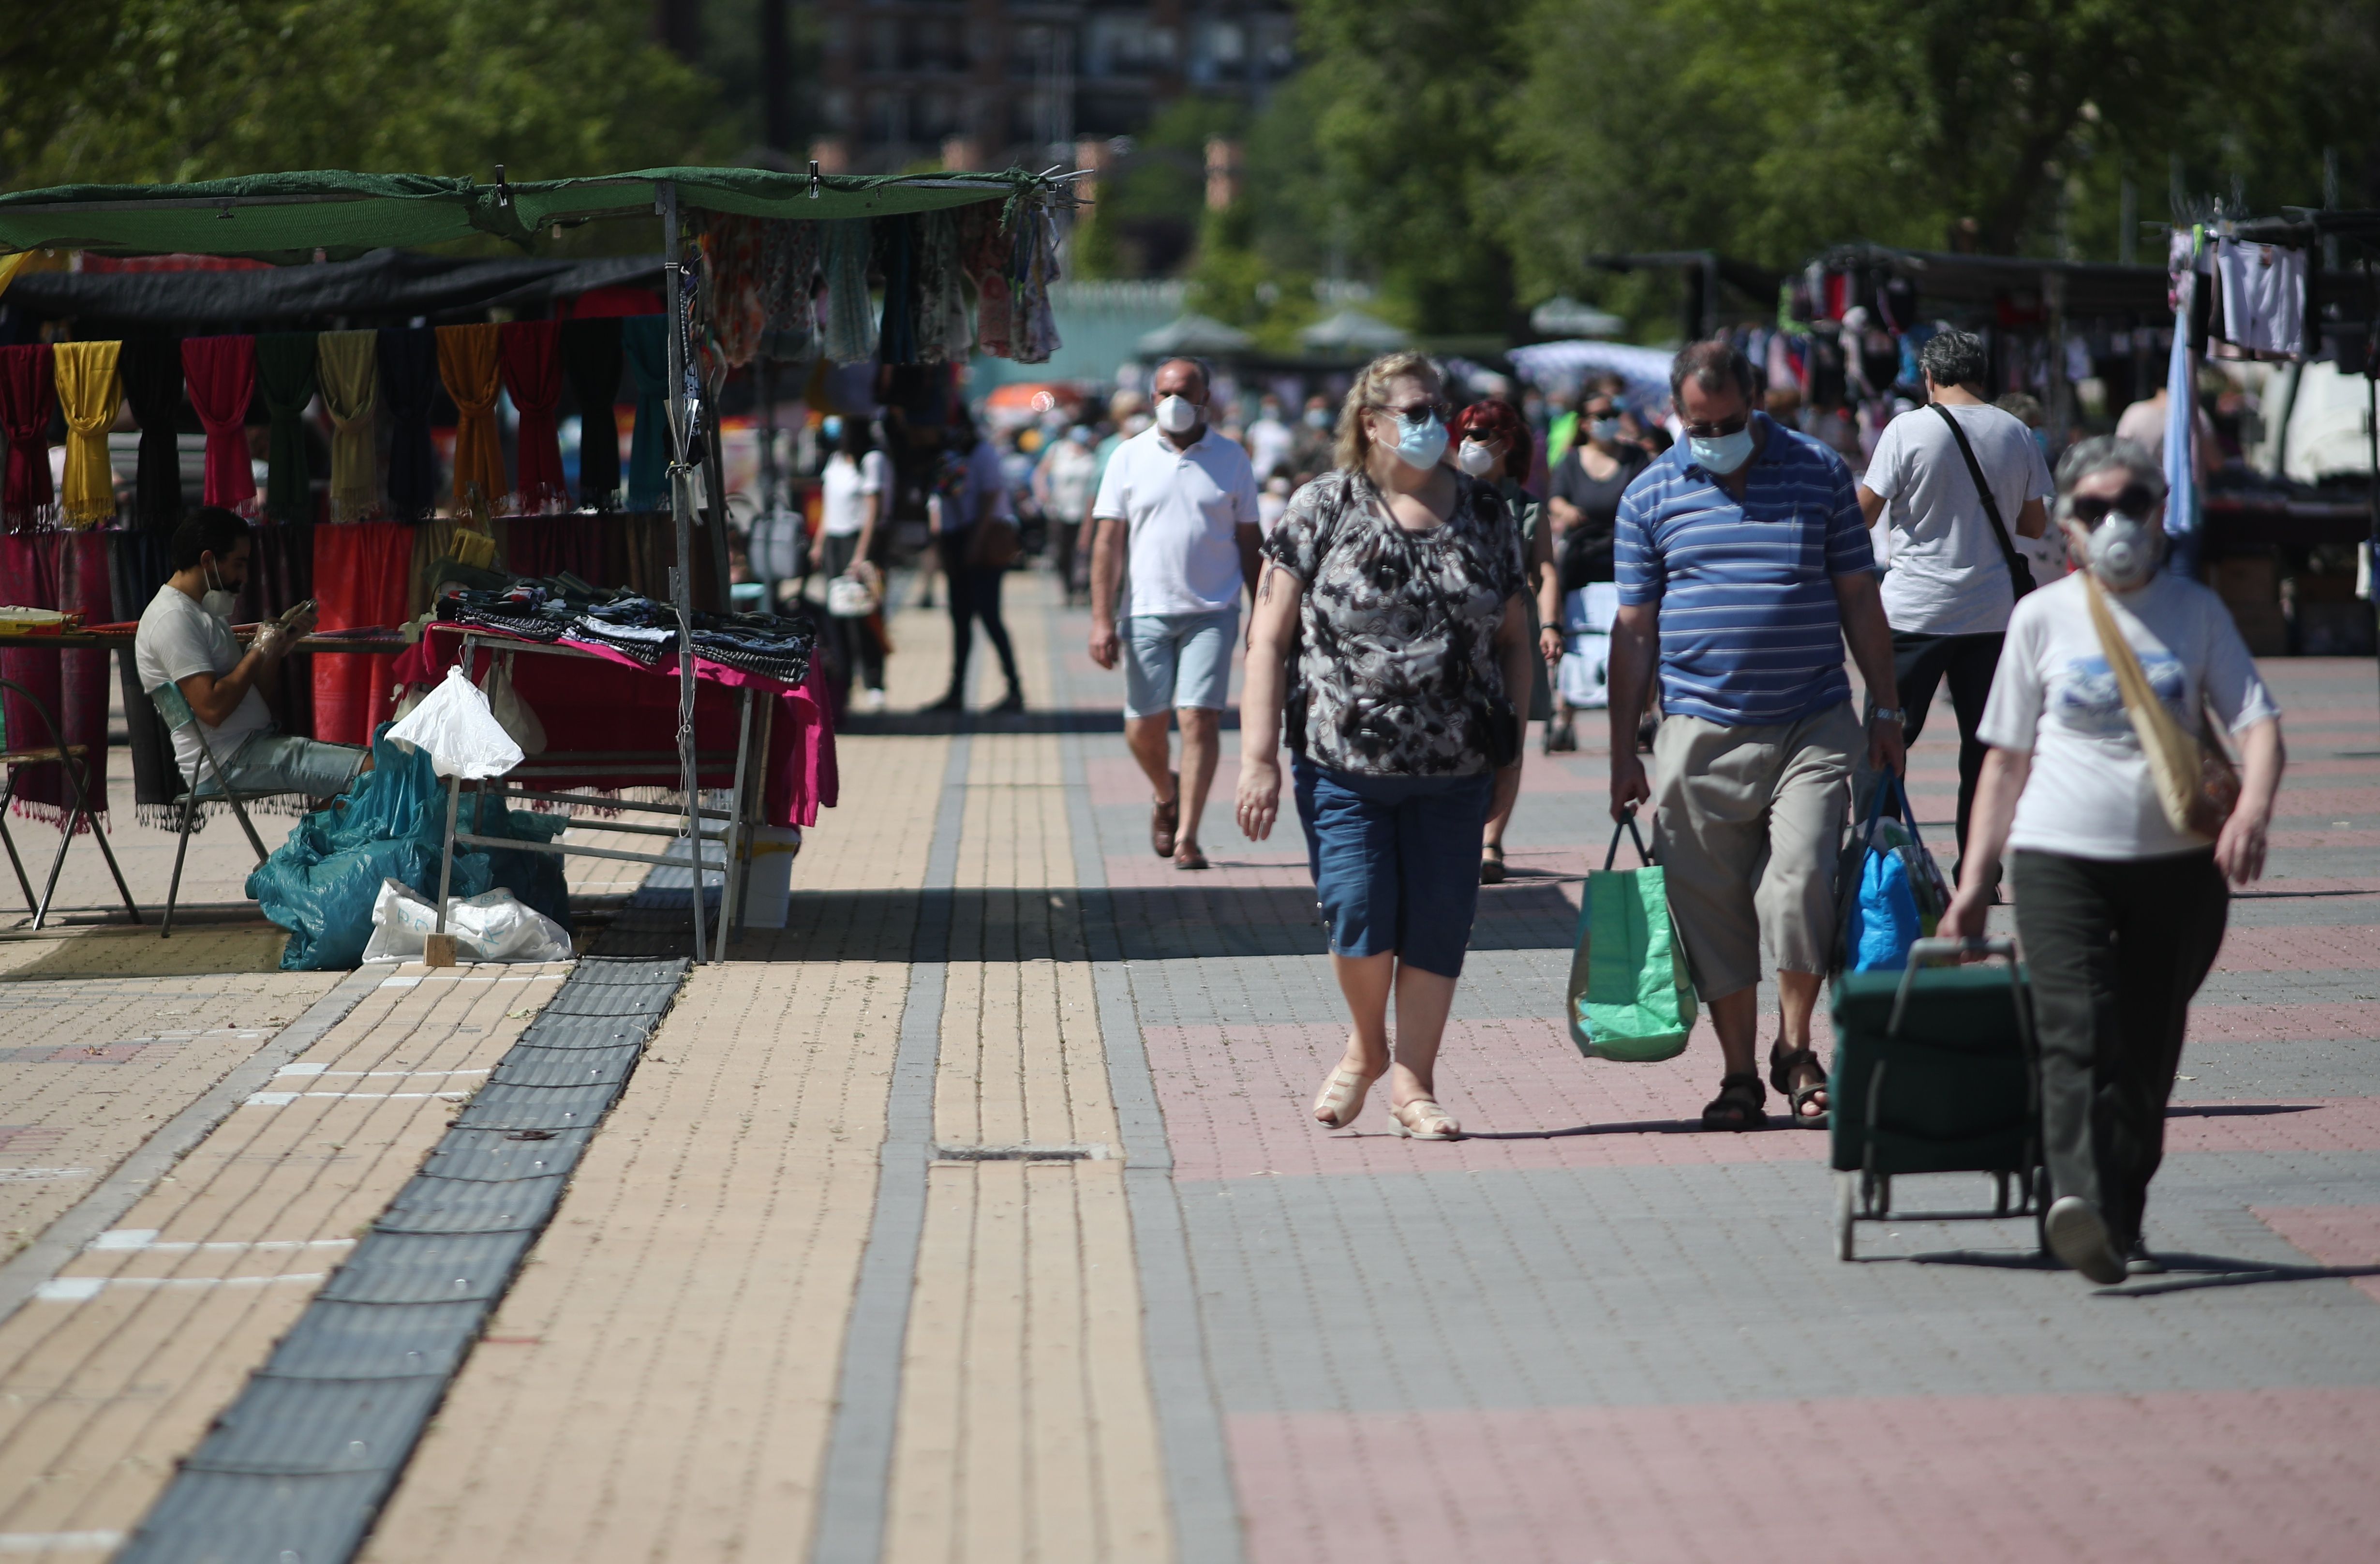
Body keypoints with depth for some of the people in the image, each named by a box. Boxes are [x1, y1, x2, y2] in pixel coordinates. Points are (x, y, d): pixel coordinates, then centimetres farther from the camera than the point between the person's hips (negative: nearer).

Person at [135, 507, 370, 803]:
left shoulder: (204, 612, 22)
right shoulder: (173, 619, -11)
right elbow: (212, 709, -22)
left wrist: (279, 648, 5)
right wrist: (259, 651, -11)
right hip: (228, 763, -10)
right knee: (372, 771, -23)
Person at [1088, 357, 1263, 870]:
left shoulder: (1231, 459, 6)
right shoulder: (1130, 458, 5)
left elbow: (1249, 540, 10)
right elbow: (1108, 541, 4)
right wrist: (1101, 618, -4)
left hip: (1212, 611, -1)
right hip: (1147, 612, 1)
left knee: (1199, 718, -11)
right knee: (1143, 727, 3)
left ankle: (1187, 835, -5)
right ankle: (1166, 796, 34)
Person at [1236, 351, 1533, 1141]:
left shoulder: (1486, 514, 8)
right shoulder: (1324, 508, -2)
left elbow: (1513, 639, 16)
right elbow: (1270, 637, -3)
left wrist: (1511, 744, 7)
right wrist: (1258, 757, -10)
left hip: (1453, 771, 3)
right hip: (1344, 764, -3)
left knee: (1436, 928, 3)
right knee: (1360, 920, -9)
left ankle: (1413, 1082, 17)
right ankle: (1365, 1047, 19)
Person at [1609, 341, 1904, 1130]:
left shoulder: (1819, 473, 6)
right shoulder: (1650, 495, 6)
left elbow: (1859, 599, 10)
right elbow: (1635, 629, 9)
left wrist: (1885, 711, 7)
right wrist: (1624, 753, 6)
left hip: (1813, 729, -1)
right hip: (1700, 733, 1)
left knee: (1799, 886, -13)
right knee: (1713, 910, 2)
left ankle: (1794, 1048, 9)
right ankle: (1739, 1075, 14)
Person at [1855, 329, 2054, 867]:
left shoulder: (1909, 430, -8)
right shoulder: (2017, 435, 3)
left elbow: (1863, 515, -6)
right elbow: (2035, 524, 10)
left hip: (1915, 610, -3)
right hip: (1992, 613, 3)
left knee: (1888, 738, 3)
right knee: (1983, 742, 7)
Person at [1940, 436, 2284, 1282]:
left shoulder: (2196, 612, 7)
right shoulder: (2043, 617, 7)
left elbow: (2257, 721, -1)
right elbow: (2008, 758, 10)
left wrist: (2254, 806, -22)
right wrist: (1975, 879, 7)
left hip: (2177, 860, 2)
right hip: (2060, 855, -2)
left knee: (2148, 1049, 6)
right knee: (2077, 1032, -18)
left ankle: (2122, 1223, 17)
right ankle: (2081, 1205, -33)